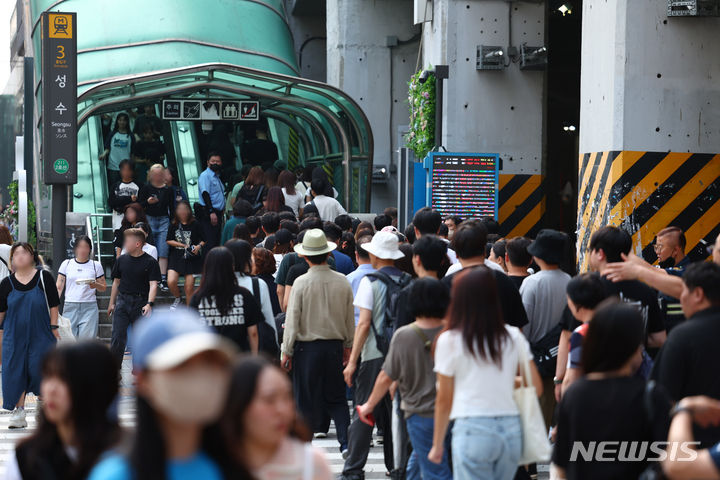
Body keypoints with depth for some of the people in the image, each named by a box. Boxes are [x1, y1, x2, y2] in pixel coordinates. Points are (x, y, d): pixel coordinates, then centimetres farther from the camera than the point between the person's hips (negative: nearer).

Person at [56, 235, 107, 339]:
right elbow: (59, 286, 7)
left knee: (86, 336, -11)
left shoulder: (96, 265, 8)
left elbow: (104, 288, 10)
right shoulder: (66, 264, 9)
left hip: (89, 307, -1)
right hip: (70, 306, 1)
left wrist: (95, 285, -12)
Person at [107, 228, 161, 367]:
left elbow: (153, 284, -10)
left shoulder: (150, 262, -4)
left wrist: (149, 304, -23)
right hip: (122, 301, 3)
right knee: (117, 337, -4)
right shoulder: (122, 260, 8)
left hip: (140, 303, -3)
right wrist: (112, 303, 16)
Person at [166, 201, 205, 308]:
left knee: (189, 287, -3)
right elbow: (169, 241, 4)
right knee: (171, 282, -15)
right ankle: (177, 298, 17)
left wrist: (199, 246, -18)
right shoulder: (174, 225, 2)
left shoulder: (195, 224, -3)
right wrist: (183, 245, -8)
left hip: (192, 258, -2)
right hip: (176, 257, 2)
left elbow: (203, 240, 4)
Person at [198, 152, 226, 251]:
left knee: (217, 242, 10)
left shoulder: (217, 177, 20)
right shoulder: (205, 176, -9)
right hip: (209, 214, -9)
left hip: (217, 213, 9)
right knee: (210, 243, -13)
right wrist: (211, 212, -27)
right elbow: (205, 194, -19)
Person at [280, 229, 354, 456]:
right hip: (335, 346, 3)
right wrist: (348, 345, 21)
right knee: (336, 397, 13)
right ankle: (345, 441, -2)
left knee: (306, 399, 6)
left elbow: (292, 319, -9)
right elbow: (350, 318, 7)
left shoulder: (301, 283, -12)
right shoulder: (342, 282, -2)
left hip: (307, 346, -3)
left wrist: (286, 352, -1)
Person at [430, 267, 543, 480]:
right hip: (511, 428, 4)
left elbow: (444, 400, 1)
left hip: (473, 429, -4)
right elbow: (536, 387, 6)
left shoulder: (449, 341, -3)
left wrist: (437, 444, 12)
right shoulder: (513, 337, 6)